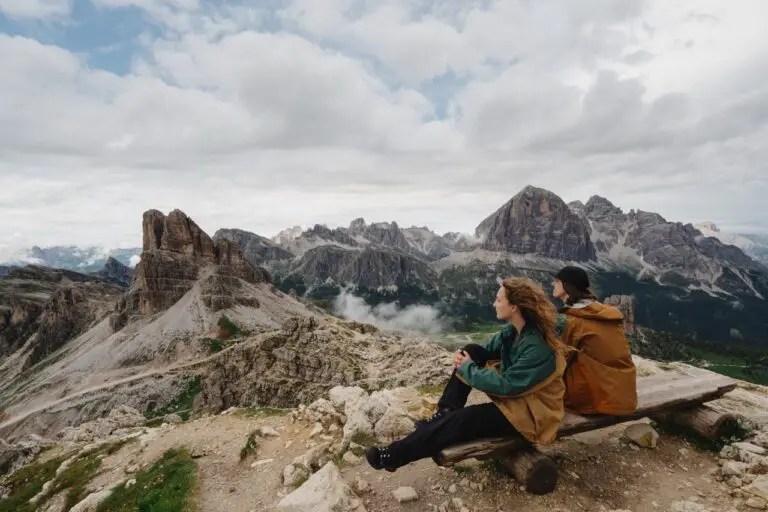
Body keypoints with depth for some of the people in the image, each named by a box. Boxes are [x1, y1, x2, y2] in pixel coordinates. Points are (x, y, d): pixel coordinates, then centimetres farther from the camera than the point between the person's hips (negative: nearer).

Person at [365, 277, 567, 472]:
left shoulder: (538, 348, -30)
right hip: (512, 391, 9)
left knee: (462, 420, -22)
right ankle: (443, 414, -5)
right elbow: (487, 349, 9)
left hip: (529, 411, -8)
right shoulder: (513, 329, -4)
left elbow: (506, 385, -30)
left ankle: (392, 456, -13)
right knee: (472, 351, -6)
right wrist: (463, 357, -12)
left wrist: (467, 368, -20)